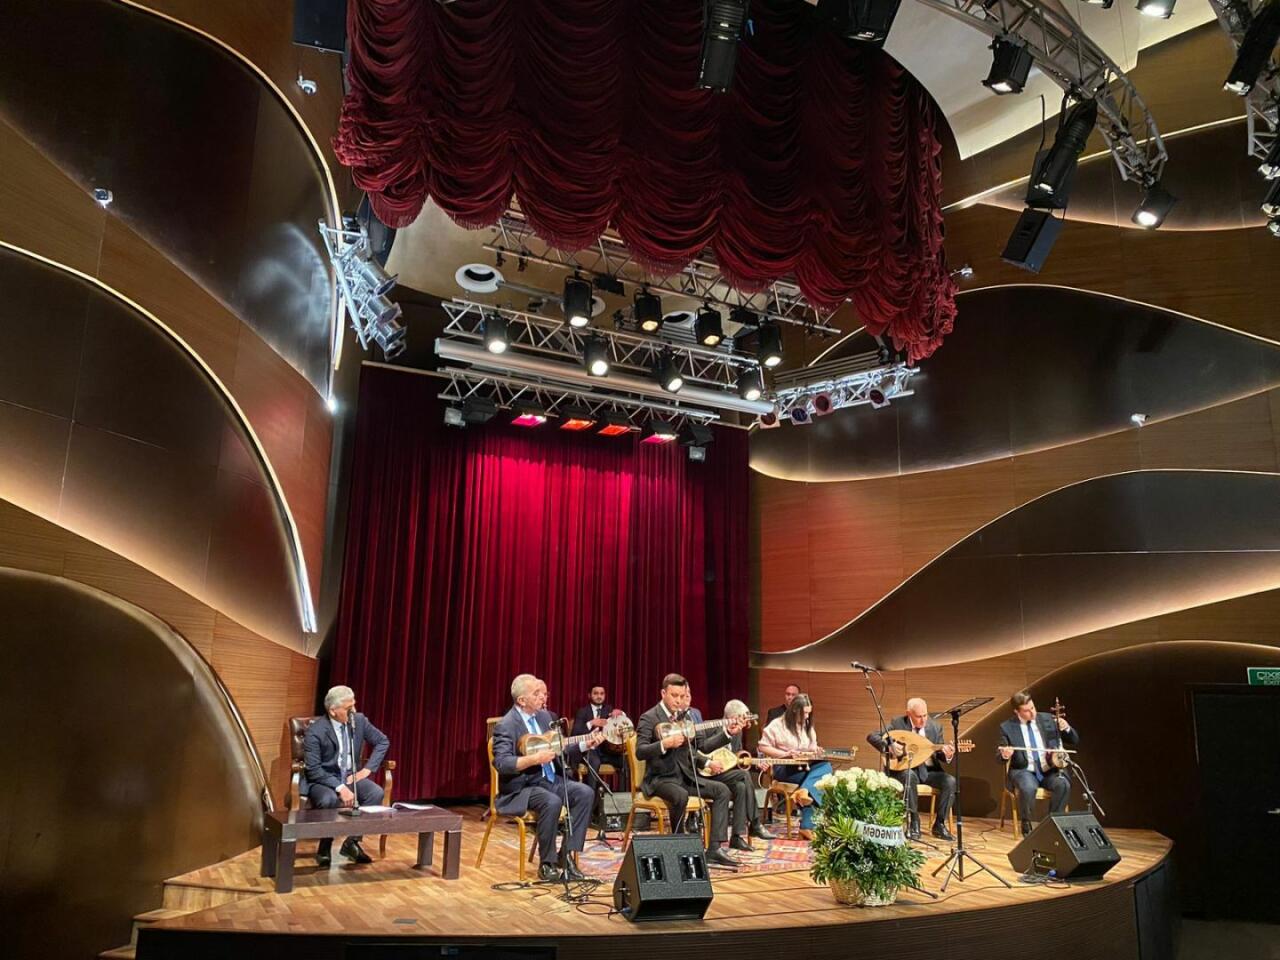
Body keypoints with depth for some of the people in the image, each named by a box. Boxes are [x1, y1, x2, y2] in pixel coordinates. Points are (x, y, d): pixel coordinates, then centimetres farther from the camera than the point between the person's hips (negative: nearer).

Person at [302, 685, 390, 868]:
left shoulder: (359, 720, -6)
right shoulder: (315, 732, -19)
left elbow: (383, 742, 5)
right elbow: (313, 770, -22)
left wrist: (367, 769, -6)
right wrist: (340, 788, -31)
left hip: (349, 776, 4)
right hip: (321, 779, -4)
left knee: (376, 793, -24)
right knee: (329, 799, -38)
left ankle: (352, 843, -6)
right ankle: (325, 847, -11)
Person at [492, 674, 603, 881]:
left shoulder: (545, 715, 9)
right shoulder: (506, 726, -14)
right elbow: (501, 763, -26)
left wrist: (586, 745, 0)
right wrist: (535, 759, -33)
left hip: (552, 779, 7)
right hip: (521, 787, -7)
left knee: (586, 793, -15)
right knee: (552, 802, -33)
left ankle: (566, 855, -8)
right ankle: (547, 863, -13)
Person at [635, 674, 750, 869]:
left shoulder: (686, 716, 11)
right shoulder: (649, 718, -8)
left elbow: (704, 746, 11)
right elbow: (639, 751, -18)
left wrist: (727, 732, 0)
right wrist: (665, 744, -31)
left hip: (685, 775, 7)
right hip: (660, 777, -7)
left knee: (723, 790, -10)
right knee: (681, 796, -36)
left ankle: (714, 849, -11)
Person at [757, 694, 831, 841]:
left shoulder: (808, 726, 17)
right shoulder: (777, 725, -3)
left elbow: (811, 750, 20)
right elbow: (762, 747, -8)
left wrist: (815, 751, -6)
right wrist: (785, 754, -17)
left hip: (805, 766, 6)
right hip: (784, 769, -6)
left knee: (825, 766, -27)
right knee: (819, 779, -31)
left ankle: (804, 792, -43)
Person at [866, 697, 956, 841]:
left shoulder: (935, 726, 1)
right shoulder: (897, 723, -8)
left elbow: (939, 753, 2)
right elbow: (871, 736, -11)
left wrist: (947, 754, -23)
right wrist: (889, 746, -28)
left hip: (928, 770, 3)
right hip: (904, 768, -3)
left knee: (950, 781, -23)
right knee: (909, 776, -37)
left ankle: (939, 825, -10)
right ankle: (914, 823, -23)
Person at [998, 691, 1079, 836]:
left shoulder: (1048, 719, 5)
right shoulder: (1007, 727, -1)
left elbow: (1074, 741, 9)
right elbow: (999, 755, 1)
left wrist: (1067, 728, -14)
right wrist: (1004, 755, -24)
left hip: (1050, 770, 2)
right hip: (1024, 771, -2)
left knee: (1063, 785, -29)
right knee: (1028, 789, -34)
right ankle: (1026, 825, -8)